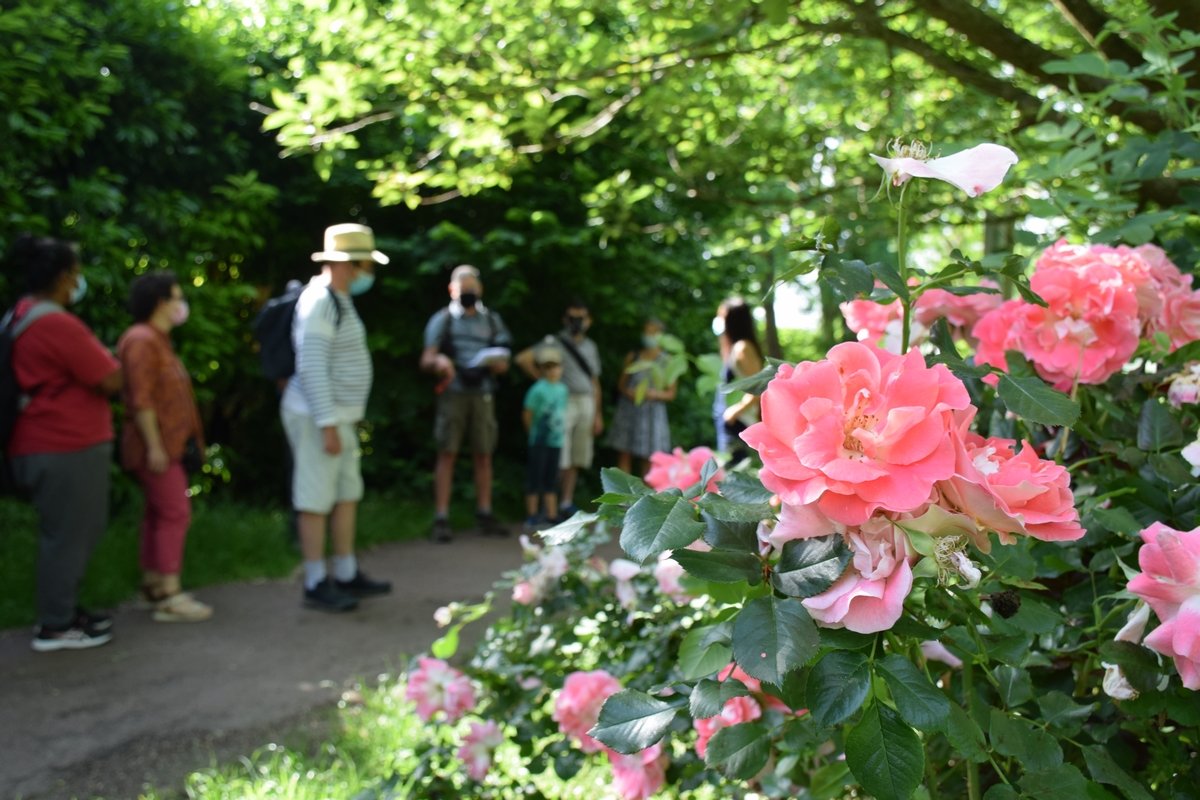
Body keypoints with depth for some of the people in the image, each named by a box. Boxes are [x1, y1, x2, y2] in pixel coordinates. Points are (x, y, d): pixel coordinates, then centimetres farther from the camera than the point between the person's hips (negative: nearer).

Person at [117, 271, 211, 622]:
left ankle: (152, 585, 21)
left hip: (168, 444, 10)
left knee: (158, 513, 13)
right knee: (175, 513, -11)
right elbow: (141, 399, -21)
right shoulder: (142, 341, -14)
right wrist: (154, 446, -23)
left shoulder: (158, 340, 17)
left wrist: (187, 439, 20)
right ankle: (169, 597, -11)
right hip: (157, 445, -10)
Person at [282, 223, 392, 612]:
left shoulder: (339, 300, 14)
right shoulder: (319, 302, -17)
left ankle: (347, 575, 23)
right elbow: (311, 368, -23)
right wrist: (328, 426, -24)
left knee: (347, 493, 13)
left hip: (338, 416, 10)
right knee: (316, 499, -3)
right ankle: (316, 585, 6)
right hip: (318, 417, -10)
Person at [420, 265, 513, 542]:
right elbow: (426, 360, -1)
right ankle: (441, 519, -5)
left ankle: (484, 514, 13)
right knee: (447, 453, -5)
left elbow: (503, 364, 14)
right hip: (452, 393, -3)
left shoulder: (491, 320, 15)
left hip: (482, 394, 3)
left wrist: (494, 361, -9)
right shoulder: (442, 320, 5)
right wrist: (439, 361, -24)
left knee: (483, 455, 5)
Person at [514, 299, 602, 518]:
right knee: (559, 457, -9)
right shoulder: (556, 343, -1)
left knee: (577, 458, 7)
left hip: (586, 403, 6)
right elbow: (522, 359, -10)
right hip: (563, 401, -6)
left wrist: (598, 415, 14)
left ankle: (567, 502, 14)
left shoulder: (591, 347, 18)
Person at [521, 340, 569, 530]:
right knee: (535, 478, 1)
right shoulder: (538, 389, -14)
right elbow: (527, 415, -12)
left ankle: (551, 515, 19)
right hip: (539, 442, -6)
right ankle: (532, 516, 8)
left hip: (555, 441, 7)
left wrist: (558, 432, 8)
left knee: (551, 480, 13)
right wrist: (535, 434, -2)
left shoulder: (562, 389, 7)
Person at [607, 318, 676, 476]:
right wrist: (627, 391, -8)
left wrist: (656, 394, -16)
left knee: (648, 457, -3)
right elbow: (621, 383, 14)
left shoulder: (667, 362, 2)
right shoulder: (632, 357, 9)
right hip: (628, 410, 2)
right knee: (624, 455, 2)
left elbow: (671, 393, 3)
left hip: (652, 413, -2)